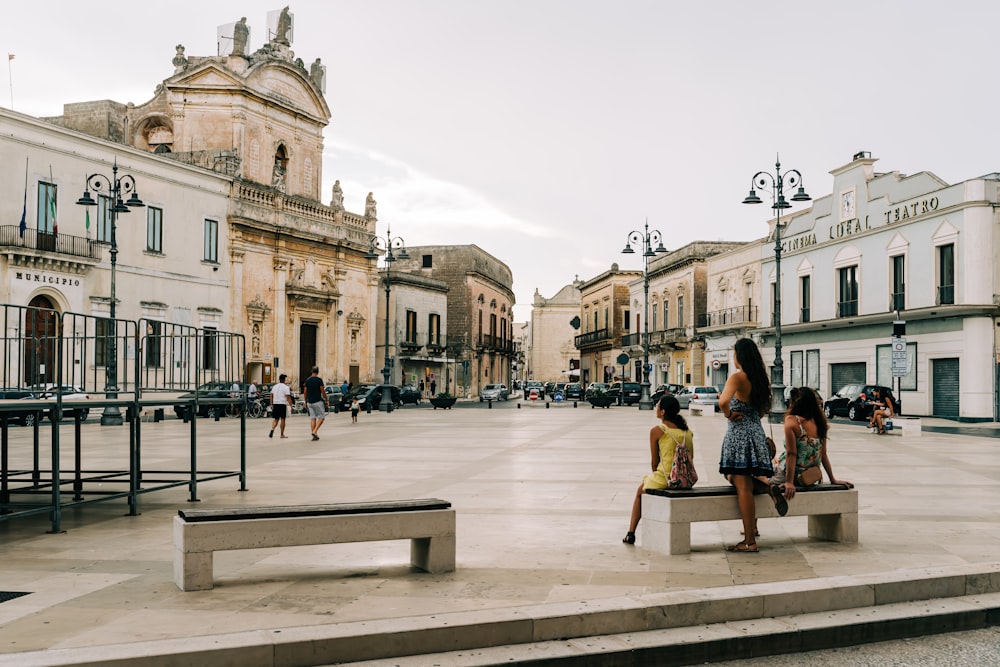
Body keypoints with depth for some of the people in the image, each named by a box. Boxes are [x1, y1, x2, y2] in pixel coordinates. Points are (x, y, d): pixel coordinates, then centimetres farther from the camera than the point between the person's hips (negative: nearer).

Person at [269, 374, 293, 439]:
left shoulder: (274, 387, 11)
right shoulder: (286, 387, -7)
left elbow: (271, 396, 13)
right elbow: (288, 397, -12)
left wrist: (271, 404, 19)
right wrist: (291, 406, -9)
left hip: (275, 404, 5)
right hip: (283, 404, -5)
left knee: (276, 419, 12)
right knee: (282, 419, 4)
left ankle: (272, 430, -13)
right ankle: (282, 434, 9)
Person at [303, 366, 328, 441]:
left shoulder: (307, 380, 7)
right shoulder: (319, 379, -9)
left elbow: (305, 392, 9)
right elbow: (322, 391, -9)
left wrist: (306, 402, 17)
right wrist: (327, 400, 2)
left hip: (309, 402, 5)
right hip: (318, 401, -5)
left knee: (312, 418, 7)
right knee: (321, 417, 4)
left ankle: (314, 435, 4)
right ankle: (315, 431, -12)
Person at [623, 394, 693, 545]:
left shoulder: (656, 431, -9)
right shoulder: (688, 431, 7)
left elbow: (654, 461, -3)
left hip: (665, 479, -5)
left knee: (640, 490, 27)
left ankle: (631, 533, 26)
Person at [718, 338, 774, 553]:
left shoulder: (737, 377, -12)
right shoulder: (760, 378, 12)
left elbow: (723, 401, -29)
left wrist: (728, 414, -11)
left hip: (738, 433, -8)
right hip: (757, 432, 8)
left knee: (743, 487, -6)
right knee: (745, 484, 21)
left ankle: (750, 541, -5)